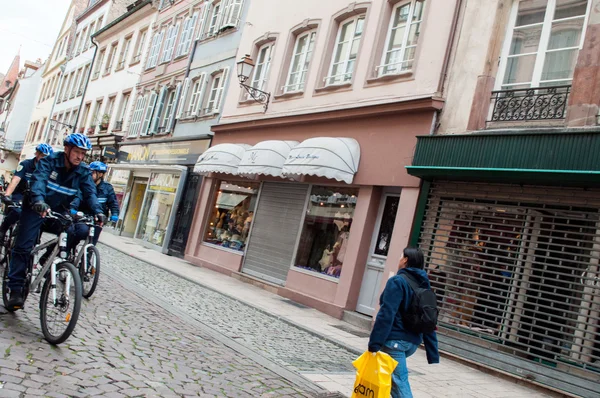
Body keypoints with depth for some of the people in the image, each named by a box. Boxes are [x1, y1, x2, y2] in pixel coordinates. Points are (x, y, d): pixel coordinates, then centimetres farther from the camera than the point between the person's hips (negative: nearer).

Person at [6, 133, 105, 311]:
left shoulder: (83, 171, -6)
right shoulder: (49, 161, -16)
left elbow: (90, 192, -17)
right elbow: (38, 180, -32)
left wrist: (98, 211, -36)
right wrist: (38, 200, -51)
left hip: (59, 211, 4)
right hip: (36, 208, -3)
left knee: (72, 235, -17)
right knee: (24, 246, -8)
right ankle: (16, 288, -3)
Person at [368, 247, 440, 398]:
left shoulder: (397, 281, -11)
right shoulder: (423, 286, 12)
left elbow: (386, 314, -20)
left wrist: (374, 343, -21)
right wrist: (433, 355, 15)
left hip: (395, 340, -8)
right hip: (413, 342, 8)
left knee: (399, 382, -3)